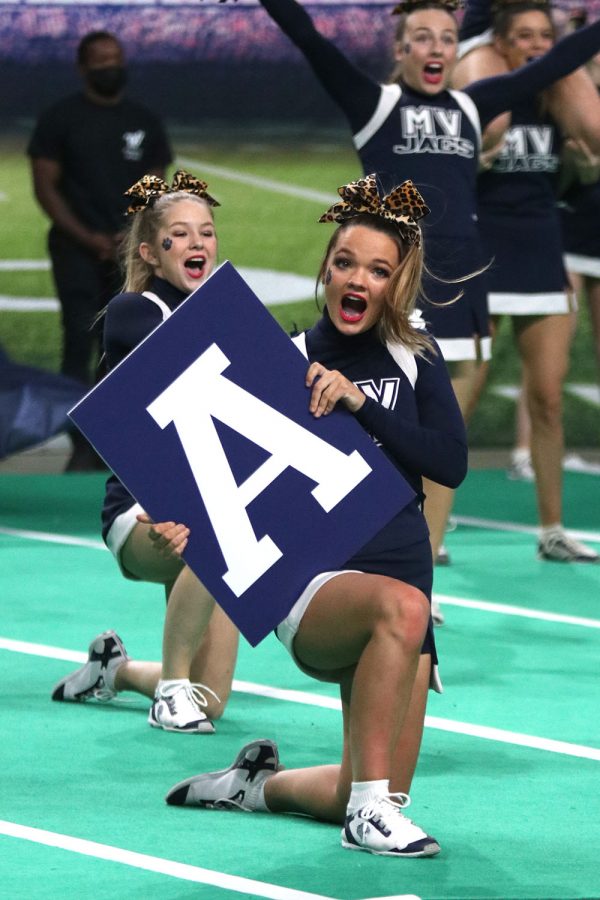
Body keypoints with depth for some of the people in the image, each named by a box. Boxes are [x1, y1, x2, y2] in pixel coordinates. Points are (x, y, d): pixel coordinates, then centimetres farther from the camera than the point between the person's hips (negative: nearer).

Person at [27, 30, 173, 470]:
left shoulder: (145, 121, 10)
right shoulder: (61, 118, 0)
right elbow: (45, 186, -3)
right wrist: (87, 237, -12)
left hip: (129, 252, 4)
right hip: (77, 248, -3)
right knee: (80, 343, -12)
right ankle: (82, 448, -13)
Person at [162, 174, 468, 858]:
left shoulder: (417, 360, 7)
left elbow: (451, 464, -7)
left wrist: (361, 404, -16)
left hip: (402, 586, 4)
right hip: (313, 587, -4)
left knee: (379, 796, 2)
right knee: (400, 605, -40)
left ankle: (261, 782, 33)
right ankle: (370, 807, -31)